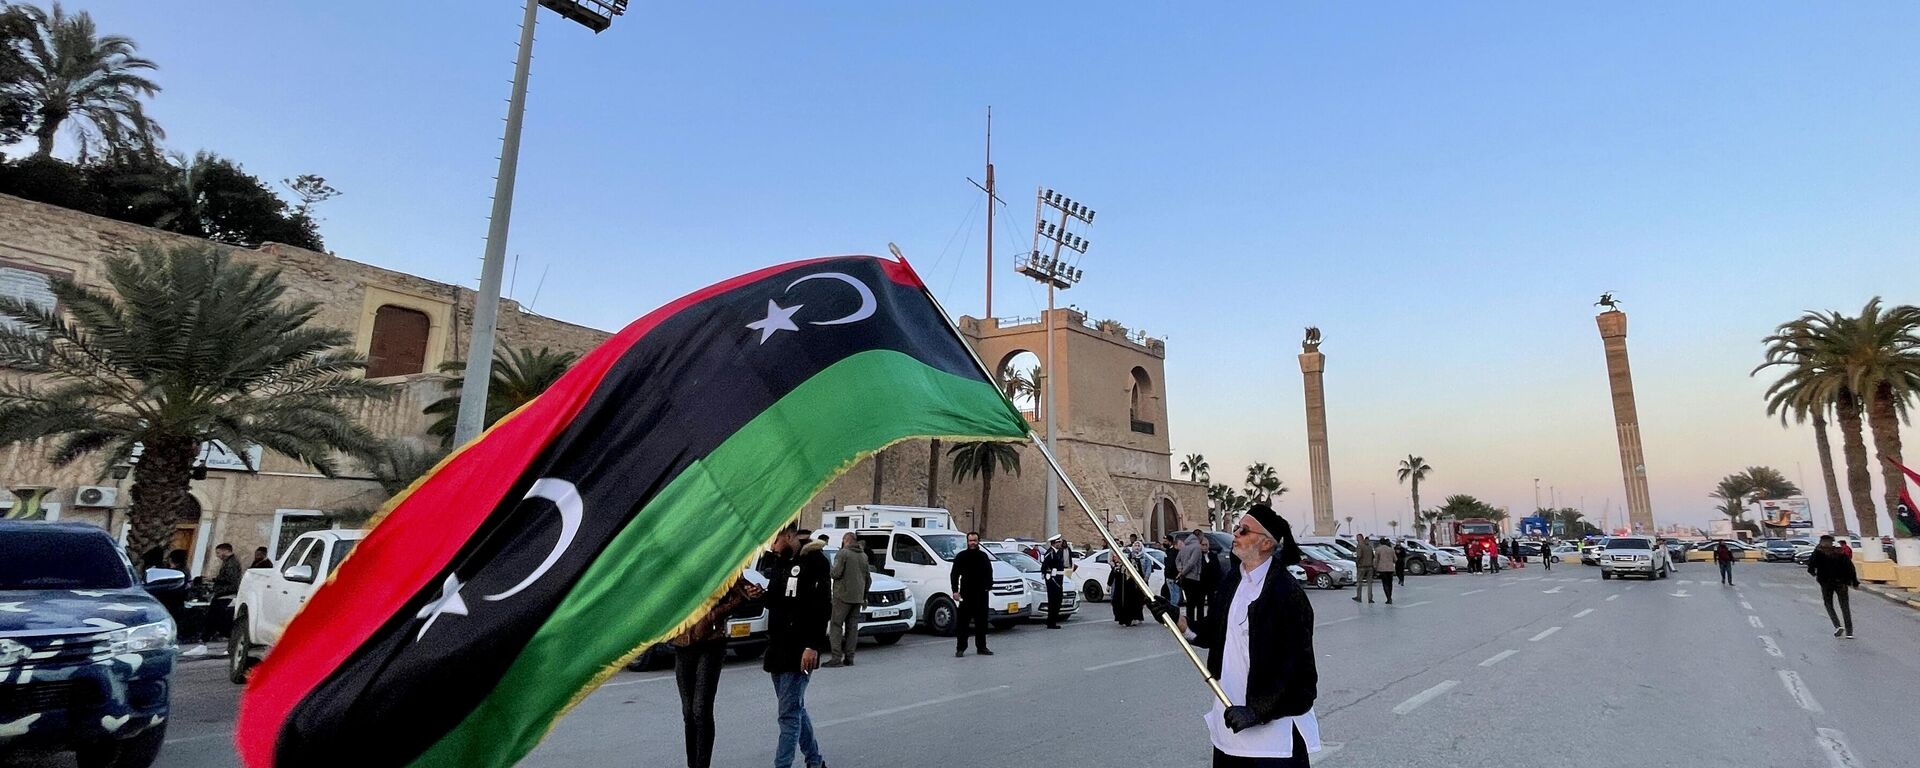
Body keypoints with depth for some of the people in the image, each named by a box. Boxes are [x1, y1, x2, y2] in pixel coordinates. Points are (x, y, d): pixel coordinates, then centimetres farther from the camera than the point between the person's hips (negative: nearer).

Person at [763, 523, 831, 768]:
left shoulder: (814, 561, -11)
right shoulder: (780, 562, 14)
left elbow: (821, 607, -17)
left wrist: (813, 646, -24)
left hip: (799, 653, -8)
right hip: (778, 649, 8)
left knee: (789, 713, -7)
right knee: (796, 709, 17)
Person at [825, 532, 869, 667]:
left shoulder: (842, 553, -7)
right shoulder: (863, 556, 14)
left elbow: (836, 573, -16)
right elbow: (868, 578, 18)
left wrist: (830, 572, 7)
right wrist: (865, 595, 26)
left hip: (843, 596, -6)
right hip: (858, 597, 7)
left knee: (836, 626, -4)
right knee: (853, 627, 10)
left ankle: (836, 658, -11)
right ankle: (849, 658, 10)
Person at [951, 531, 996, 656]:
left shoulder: (984, 556, 13)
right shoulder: (961, 556, 1)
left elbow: (989, 573, 17)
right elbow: (954, 574, -2)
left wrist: (988, 585, 0)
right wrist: (955, 591, -12)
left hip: (981, 594, 4)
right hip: (966, 594, -4)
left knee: (981, 622, 9)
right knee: (962, 622, -3)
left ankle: (981, 647, 19)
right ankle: (960, 648, 2)